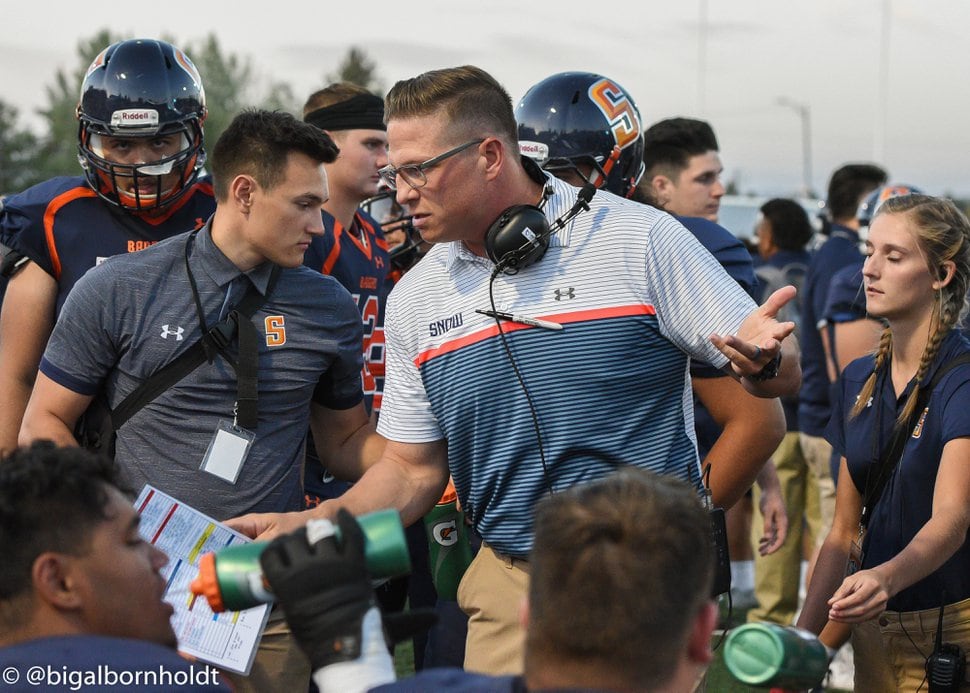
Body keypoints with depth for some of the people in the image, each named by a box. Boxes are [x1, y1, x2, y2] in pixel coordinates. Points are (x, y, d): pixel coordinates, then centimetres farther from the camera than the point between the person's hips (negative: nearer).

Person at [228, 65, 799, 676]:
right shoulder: (415, 300, 8)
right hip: (508, 590, 4)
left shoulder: (640, 241, -6)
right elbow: (413, 470, 13)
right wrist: (309, 524, -3)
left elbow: (782, 376, -3)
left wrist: (761, 360, -27)